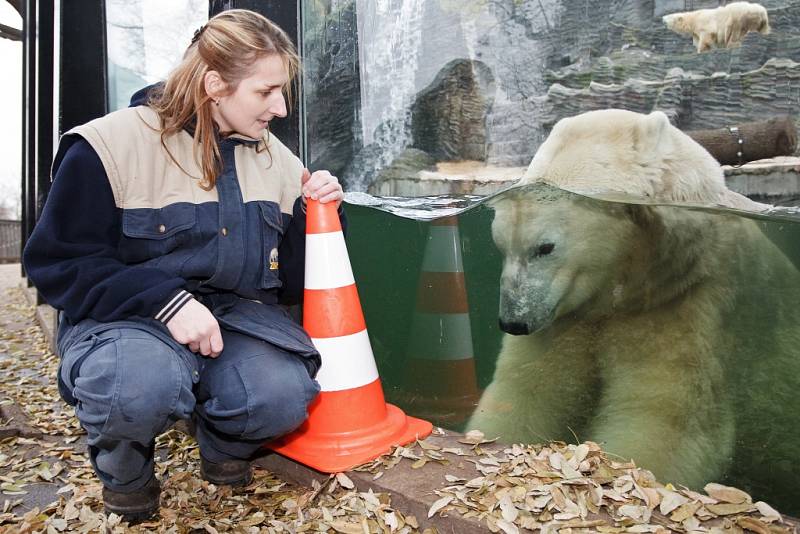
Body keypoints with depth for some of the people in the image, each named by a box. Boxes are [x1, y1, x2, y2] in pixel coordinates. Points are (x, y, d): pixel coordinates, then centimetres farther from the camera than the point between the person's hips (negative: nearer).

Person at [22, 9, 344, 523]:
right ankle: (123, 465, 2)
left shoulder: (275, 158, 5)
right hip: (126, 316, -3)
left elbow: (288, 279, 8)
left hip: (236, 312, 4)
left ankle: (223, 441, 11)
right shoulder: (112, 145, -10)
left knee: (284, 396, -26)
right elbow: (60, 264, -10)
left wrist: (314, 216, -10)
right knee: (143, 386, -37)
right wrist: (165, 300, -24)